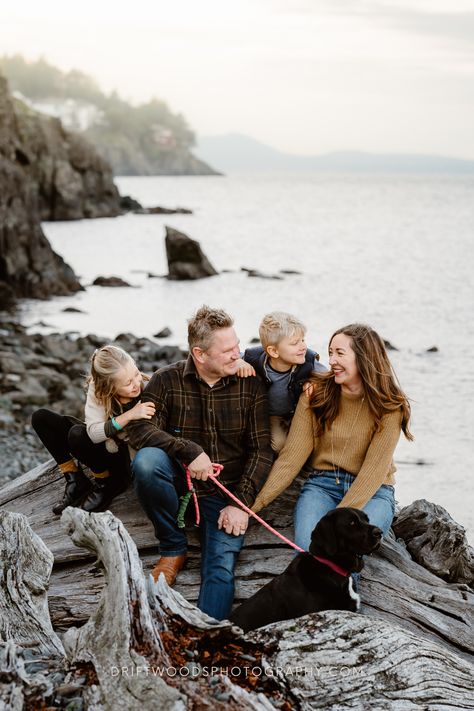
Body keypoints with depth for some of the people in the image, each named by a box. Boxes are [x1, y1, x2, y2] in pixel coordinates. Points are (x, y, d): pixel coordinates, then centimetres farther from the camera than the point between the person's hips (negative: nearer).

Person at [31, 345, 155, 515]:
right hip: (102, 443, 5)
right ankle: (76, 481, -2)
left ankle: (107, 484, -6)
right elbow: (93, 433, -30)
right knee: (41, 417, -6)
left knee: (78, 434, -31)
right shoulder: (97, 388, -18)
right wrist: (128, 416, -40)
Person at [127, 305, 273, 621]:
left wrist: (241, 503, -11)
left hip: (227, 495, 0)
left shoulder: (251, 385, 0)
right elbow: (140, 428, -14)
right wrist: (189, 451, -27)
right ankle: (174, 548, -11)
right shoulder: (167, 380, -3)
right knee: (147, 460, -31)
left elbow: (261, 450, -1)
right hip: (179, 484, 0)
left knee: (222, 568, -23)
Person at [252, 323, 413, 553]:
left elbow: (373, 471, -13)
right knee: (308, 549, -28)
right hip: (322, 484, 1)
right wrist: (254, 503, -16)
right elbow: (291, 456, -6)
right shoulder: (315, 392, -1)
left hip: (372, 492, -1)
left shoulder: (389, 407, -7)